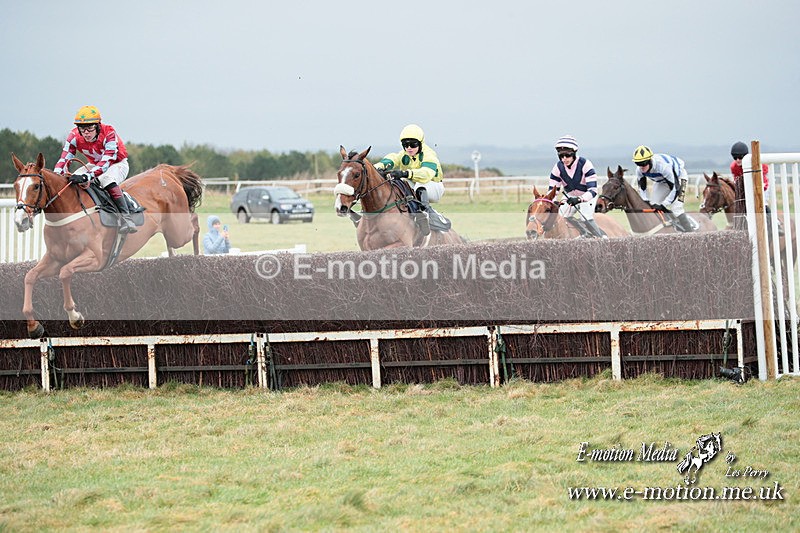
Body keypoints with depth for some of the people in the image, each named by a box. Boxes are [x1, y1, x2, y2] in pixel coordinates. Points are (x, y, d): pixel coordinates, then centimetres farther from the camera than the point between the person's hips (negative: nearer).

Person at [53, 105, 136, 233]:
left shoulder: (109, 133, -34)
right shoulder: (74, 136, -20)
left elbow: (106, 162, -42)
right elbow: (64, 159, -24)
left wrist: (87, 176, -57)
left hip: (117, 164, -6)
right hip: (94, 164, 6)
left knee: (106, 178, -38)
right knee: (71, 181, -14)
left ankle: (126, 217, -38)